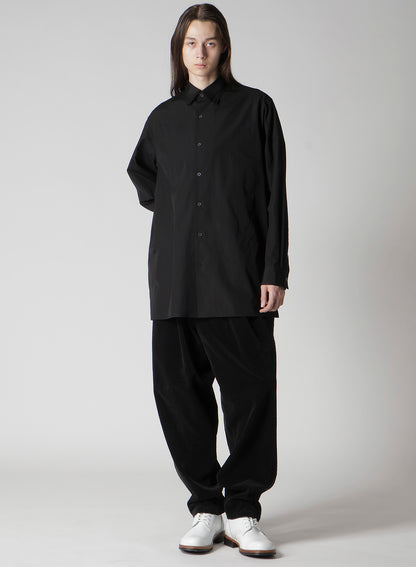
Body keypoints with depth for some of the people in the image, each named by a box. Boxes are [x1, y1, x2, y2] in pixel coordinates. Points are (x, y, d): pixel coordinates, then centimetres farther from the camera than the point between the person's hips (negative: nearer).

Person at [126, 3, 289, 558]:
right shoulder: (164, 118, 15)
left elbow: (275, 195, 0)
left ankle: (243, 511, 9)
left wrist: (274, 272, -7)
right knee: (180, 392, 3)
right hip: (176, 278, 4)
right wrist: (168, 209, 15)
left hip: (240, 277, -3)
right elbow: (141, 174, 34)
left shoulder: (255, 108, 5)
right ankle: (205, 508, 15)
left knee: (250, 391, -4)